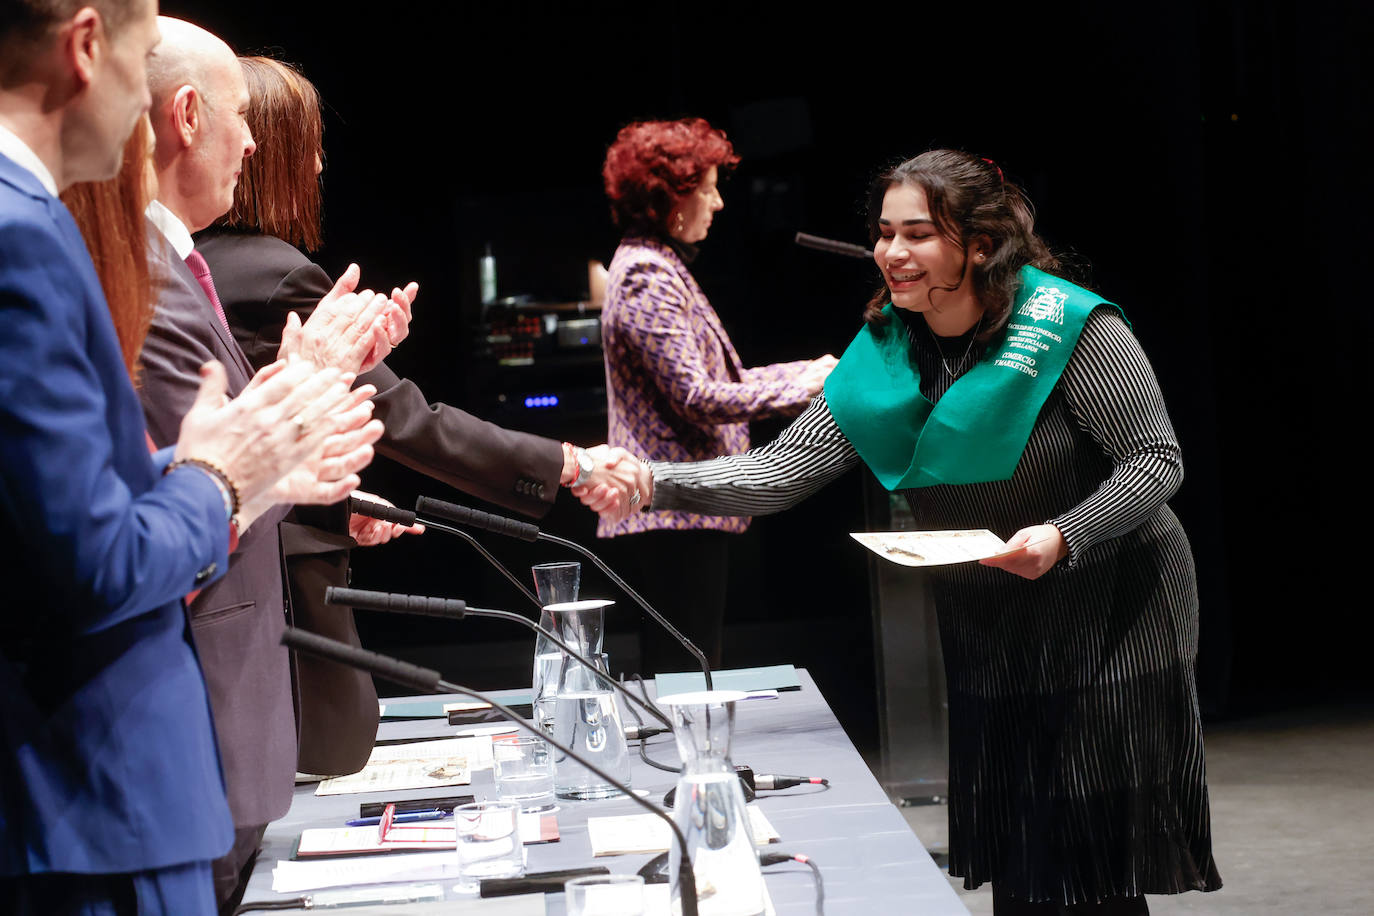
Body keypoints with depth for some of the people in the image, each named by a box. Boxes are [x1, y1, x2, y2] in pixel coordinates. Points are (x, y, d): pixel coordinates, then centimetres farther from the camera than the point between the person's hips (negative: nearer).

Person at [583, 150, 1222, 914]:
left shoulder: (1071, 327, -16)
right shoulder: (885, 355, -2)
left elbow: (1156, 462, -13)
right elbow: (783, 471, -8)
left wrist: (1063, 536, -30)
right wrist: (654, 482, -23)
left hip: (1112, 628, -5)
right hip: (991, 637, 5)